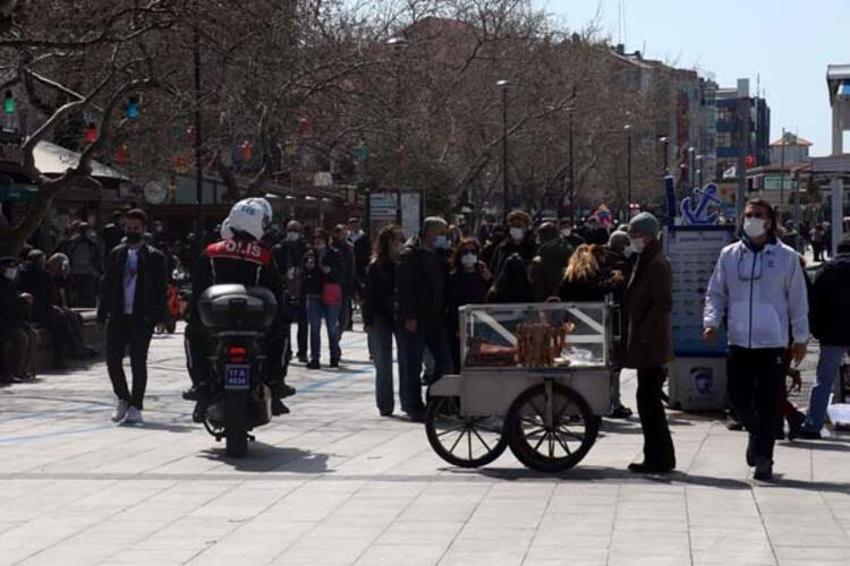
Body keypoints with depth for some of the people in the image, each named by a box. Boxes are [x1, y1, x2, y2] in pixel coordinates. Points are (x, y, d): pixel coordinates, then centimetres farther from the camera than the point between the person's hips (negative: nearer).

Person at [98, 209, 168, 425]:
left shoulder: (154, 257, 1)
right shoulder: (116, 254, 12)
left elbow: (160, 290, 0)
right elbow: (107, 286, 13)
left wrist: (159, 316, -9)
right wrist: (102, 314, 7)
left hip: (142, 318, -3)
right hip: (118, 316, 3)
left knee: (138, 362, 0)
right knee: (112, 359, -2)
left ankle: (135, 407, 8)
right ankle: (123, 399, 18)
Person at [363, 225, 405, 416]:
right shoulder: (375, 266, 0)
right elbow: (368, 294, 0)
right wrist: (368, 321, -6)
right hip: (382, 319, 0)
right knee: (383, 364, 4)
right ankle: (385, 405, 11)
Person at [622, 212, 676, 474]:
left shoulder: (657, 265, -14)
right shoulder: (645, 262, 17)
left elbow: (663, 304, -22)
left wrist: (643, 334, -20)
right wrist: (634, 336, 18)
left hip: (651, 345, -10)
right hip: (647, 346, 10)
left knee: (648, 399, -7)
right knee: (649, 400, 13)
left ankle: (659, 458, -3)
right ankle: (658, 457, 19)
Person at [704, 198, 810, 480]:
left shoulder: (786, 257, 0)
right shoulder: (729, 255, 6)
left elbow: (798, 300, 4)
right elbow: (716, 292, 11)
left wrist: (800, 338, 3)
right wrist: (712, 321, -5)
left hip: (773, 343, -2)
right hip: (739, 341, 3)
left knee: (767, 403, -2)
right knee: (738, 397, 5)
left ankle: (763, 457, 6)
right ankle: (757, 432, 33)